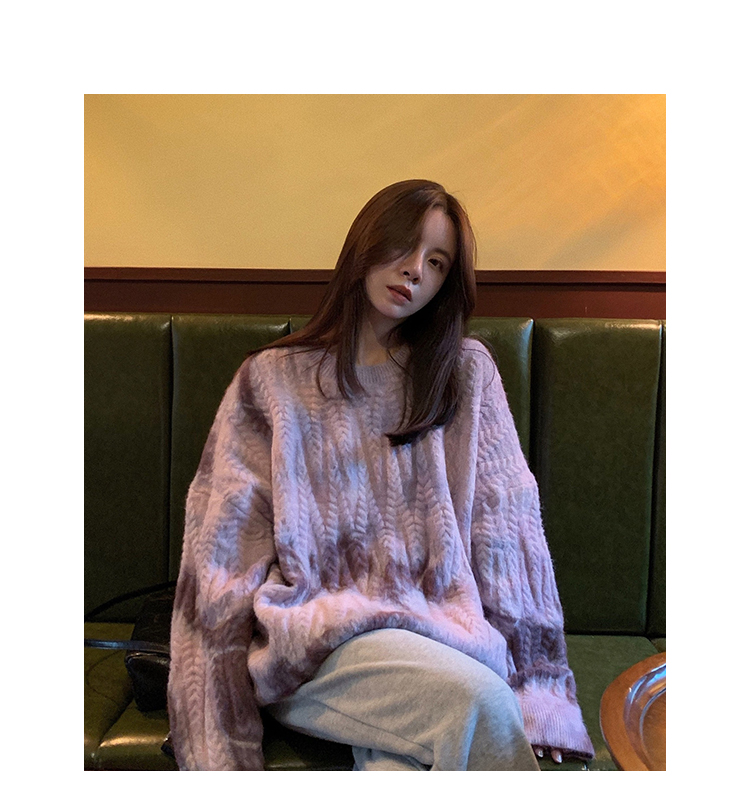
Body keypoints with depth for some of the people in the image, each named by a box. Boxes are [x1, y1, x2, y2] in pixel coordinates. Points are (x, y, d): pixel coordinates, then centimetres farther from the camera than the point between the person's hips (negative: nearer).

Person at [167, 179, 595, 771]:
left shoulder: (468, 371, 11)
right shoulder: (273, 379, 8)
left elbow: (507, 526, 4)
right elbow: (227, 551, 4)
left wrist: (538, 694, -3)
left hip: (442, 624, 1)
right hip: (317, 632, -1)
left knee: (394, 765, -30)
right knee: (481, 701, -28)